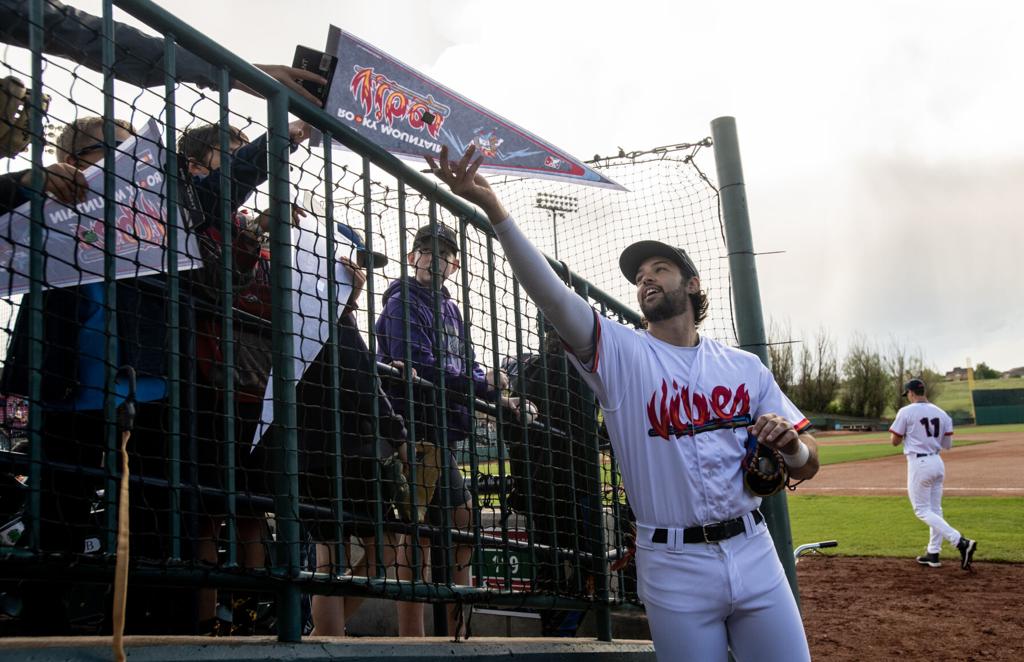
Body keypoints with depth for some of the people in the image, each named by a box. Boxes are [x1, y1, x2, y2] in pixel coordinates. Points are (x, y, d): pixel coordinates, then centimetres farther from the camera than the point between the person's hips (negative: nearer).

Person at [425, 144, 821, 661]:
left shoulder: (745, 367, 10)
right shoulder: (620, 353, 1)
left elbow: (806, 466, 11)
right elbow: (550, 293, -15)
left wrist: (789, 444, -14)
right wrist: (492, 207, -27)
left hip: (753, 553, 3)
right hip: (675, 566, -2)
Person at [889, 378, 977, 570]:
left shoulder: (906, 412, -9)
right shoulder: (941, 413, 7)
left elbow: (895, 441, -5)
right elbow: (948, 444, 8)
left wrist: (902, 432, 16)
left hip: (918, 463, -7)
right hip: (937, 462, 7)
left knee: (922, 510, -3)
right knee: (935, 509, 15)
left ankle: (960, 542, -19)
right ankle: (933, 553, 19)